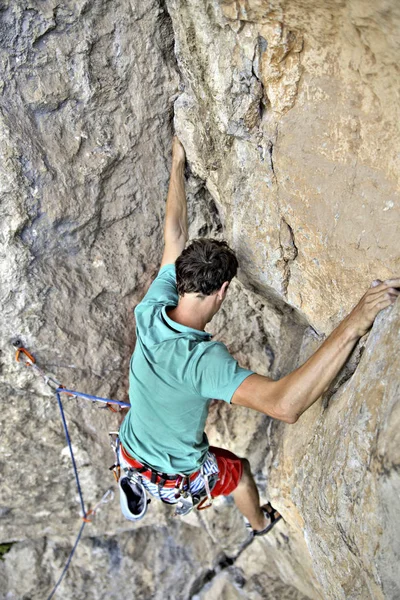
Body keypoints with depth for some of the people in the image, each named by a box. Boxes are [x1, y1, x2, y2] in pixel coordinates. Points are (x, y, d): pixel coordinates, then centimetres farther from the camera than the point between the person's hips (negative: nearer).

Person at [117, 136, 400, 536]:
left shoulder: (151, 312, -24)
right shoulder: (202, 359, -43)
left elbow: (174, 236, -11)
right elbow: (284, 405, -57)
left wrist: (178, 162, 0)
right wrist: (354, 324, -60)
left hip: (131, 453, 4)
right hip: (174, 477, -4)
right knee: (239, 471, 28)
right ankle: (260, 523, 61)